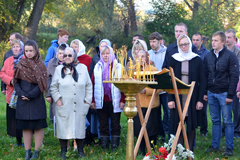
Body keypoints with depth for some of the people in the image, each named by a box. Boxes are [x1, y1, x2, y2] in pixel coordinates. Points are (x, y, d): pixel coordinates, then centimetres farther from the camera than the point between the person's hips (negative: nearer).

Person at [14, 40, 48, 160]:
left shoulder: (41, 66, -1)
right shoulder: (20, 64, 8)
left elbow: (41, 84, -7)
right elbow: (16, 82, 5)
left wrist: (30, 95, -15)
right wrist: (21, 94, -12)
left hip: (37, 100, -3)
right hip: (23, 101, 3)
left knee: (38, 126, -1)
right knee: (25, 126, 6)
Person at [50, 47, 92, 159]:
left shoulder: (83, 68, 7)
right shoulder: (59, 69, 5)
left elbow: (88, 86, 10)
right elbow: (53, 87, 7)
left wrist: (87, 100, 3)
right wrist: (57, 99, -4)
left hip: (79, 106, 1)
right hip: (64, 106, -1)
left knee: (80, 127, 4)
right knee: (63, 128, 0)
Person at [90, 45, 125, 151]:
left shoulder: (118, 67, 3)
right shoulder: (97, 68, 9)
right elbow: (93, 85, 7)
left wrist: (122, 100, -7)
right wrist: (92, 101, 0)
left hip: (114, 102, -2)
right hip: (101, 102, 2)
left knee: (115, 125, 2)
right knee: (103, 125, 7)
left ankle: (115, 146, 8)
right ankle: (104, 146, 12)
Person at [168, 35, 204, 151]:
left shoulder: (197, 60, 1)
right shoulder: (174, 60, 4)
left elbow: (201, 81, 1)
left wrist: (200, 100, -6)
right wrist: (170, 99, -6)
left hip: (192, 97, -1)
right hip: (177, 96, 1)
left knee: (191, 124, 3)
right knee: (178, 123, 1)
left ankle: (190, 151, 12)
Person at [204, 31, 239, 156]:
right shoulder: (208, 57, 9)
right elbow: (205, 75, 13)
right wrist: (204, 92, 7)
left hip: (224, 93, -5)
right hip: (211, 93, 5)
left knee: (227, 121, 0)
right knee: (215, 121, 11)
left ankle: (229, 148, 6)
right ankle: (215, 145, 18)